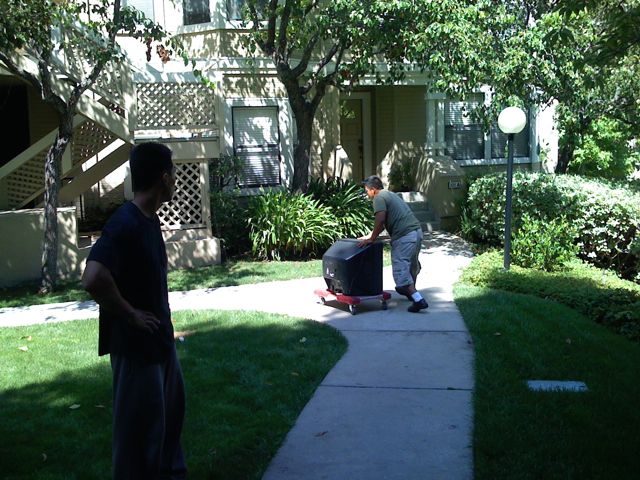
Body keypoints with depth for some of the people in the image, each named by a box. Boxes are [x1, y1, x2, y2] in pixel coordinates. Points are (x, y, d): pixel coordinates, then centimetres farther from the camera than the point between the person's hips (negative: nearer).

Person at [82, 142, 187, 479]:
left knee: (170, 409, 23)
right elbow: (93, 279, -36)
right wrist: (130, 315, -22)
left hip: (159, 337, 10)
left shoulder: (149, 220, 6)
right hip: (135, 343, -10)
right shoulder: (125, 224, -24)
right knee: (141, 421, 4)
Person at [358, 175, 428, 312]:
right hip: (417, 230, 10)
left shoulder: (379, 198, -4)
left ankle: (418, 300, -14)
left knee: (400, 268, -7)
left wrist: (371, 239, -10)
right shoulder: (389, 194, 26)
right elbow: (384, 222, 29)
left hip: (404, 235, -10)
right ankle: (410, 291, 46)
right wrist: (369, 236, 27)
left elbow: (380, 220, -19)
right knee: (412, 265, 26)